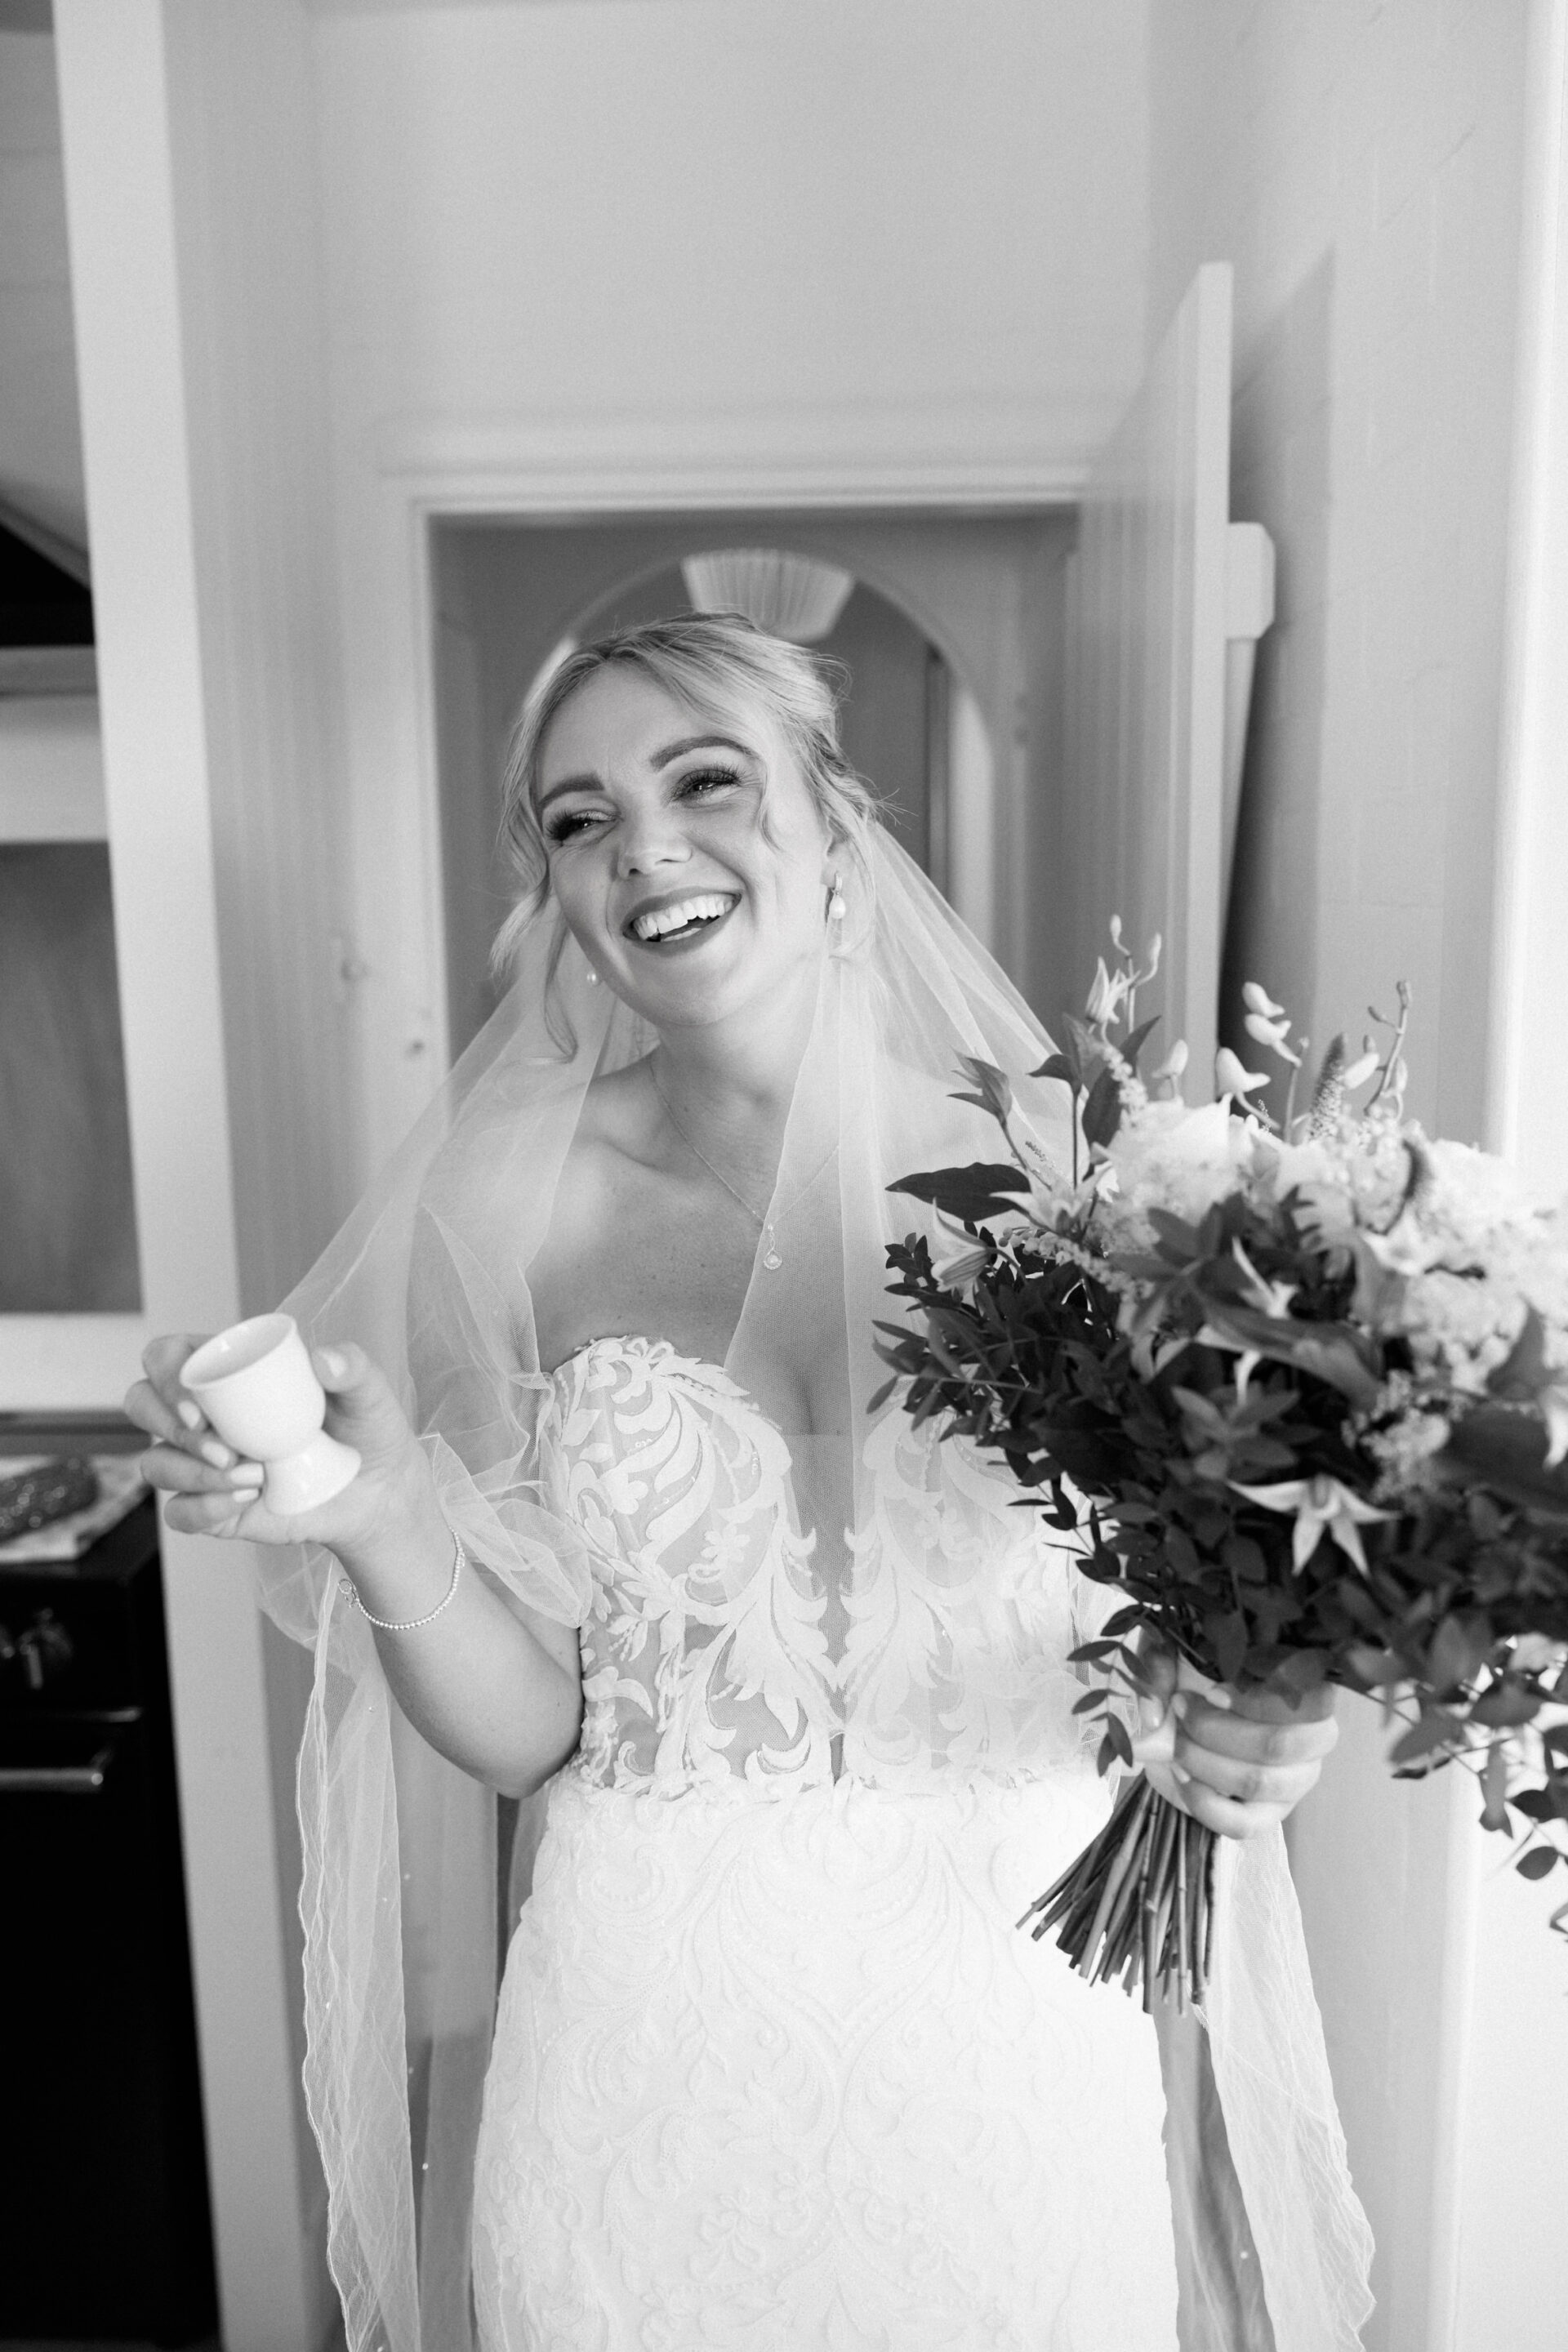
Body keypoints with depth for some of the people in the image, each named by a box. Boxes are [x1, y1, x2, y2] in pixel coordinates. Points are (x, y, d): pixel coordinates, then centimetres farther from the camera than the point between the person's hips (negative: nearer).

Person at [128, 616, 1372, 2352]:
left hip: (1006, 2035, 1)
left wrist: (1245, 1725, -19)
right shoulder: (511, 1200, -10)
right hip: (649, 2048, 0)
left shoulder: (1053, 1163, -10)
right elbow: (519, 1731, -6)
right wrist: (384, 1525, -23)